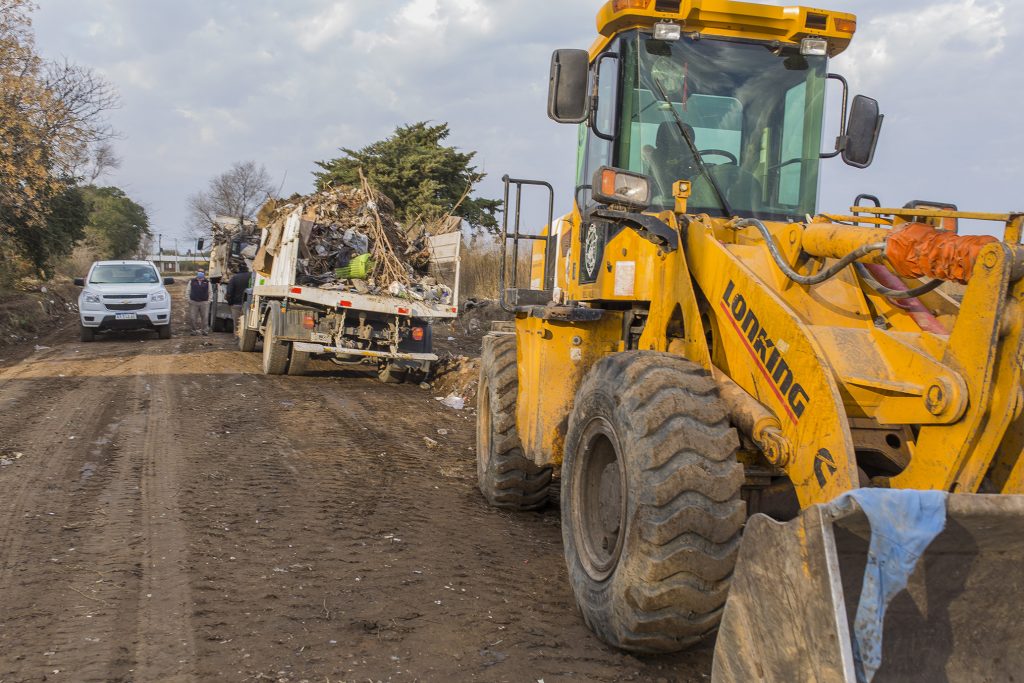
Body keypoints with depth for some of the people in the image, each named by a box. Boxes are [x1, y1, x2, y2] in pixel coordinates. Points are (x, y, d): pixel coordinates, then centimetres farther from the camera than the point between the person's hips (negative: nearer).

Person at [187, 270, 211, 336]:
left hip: (204, 302, 0)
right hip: (193, 302, 0)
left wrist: (208, 301, 2)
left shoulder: (207, 282, 7)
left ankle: (204, 330, 10)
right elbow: (188, 291, 12)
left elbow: (210, 292, 11)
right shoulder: (191, 281, 8)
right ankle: (194, 330, 9)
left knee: (205, 317, -1)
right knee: (192, 317, -1)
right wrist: (189, 300, 3)